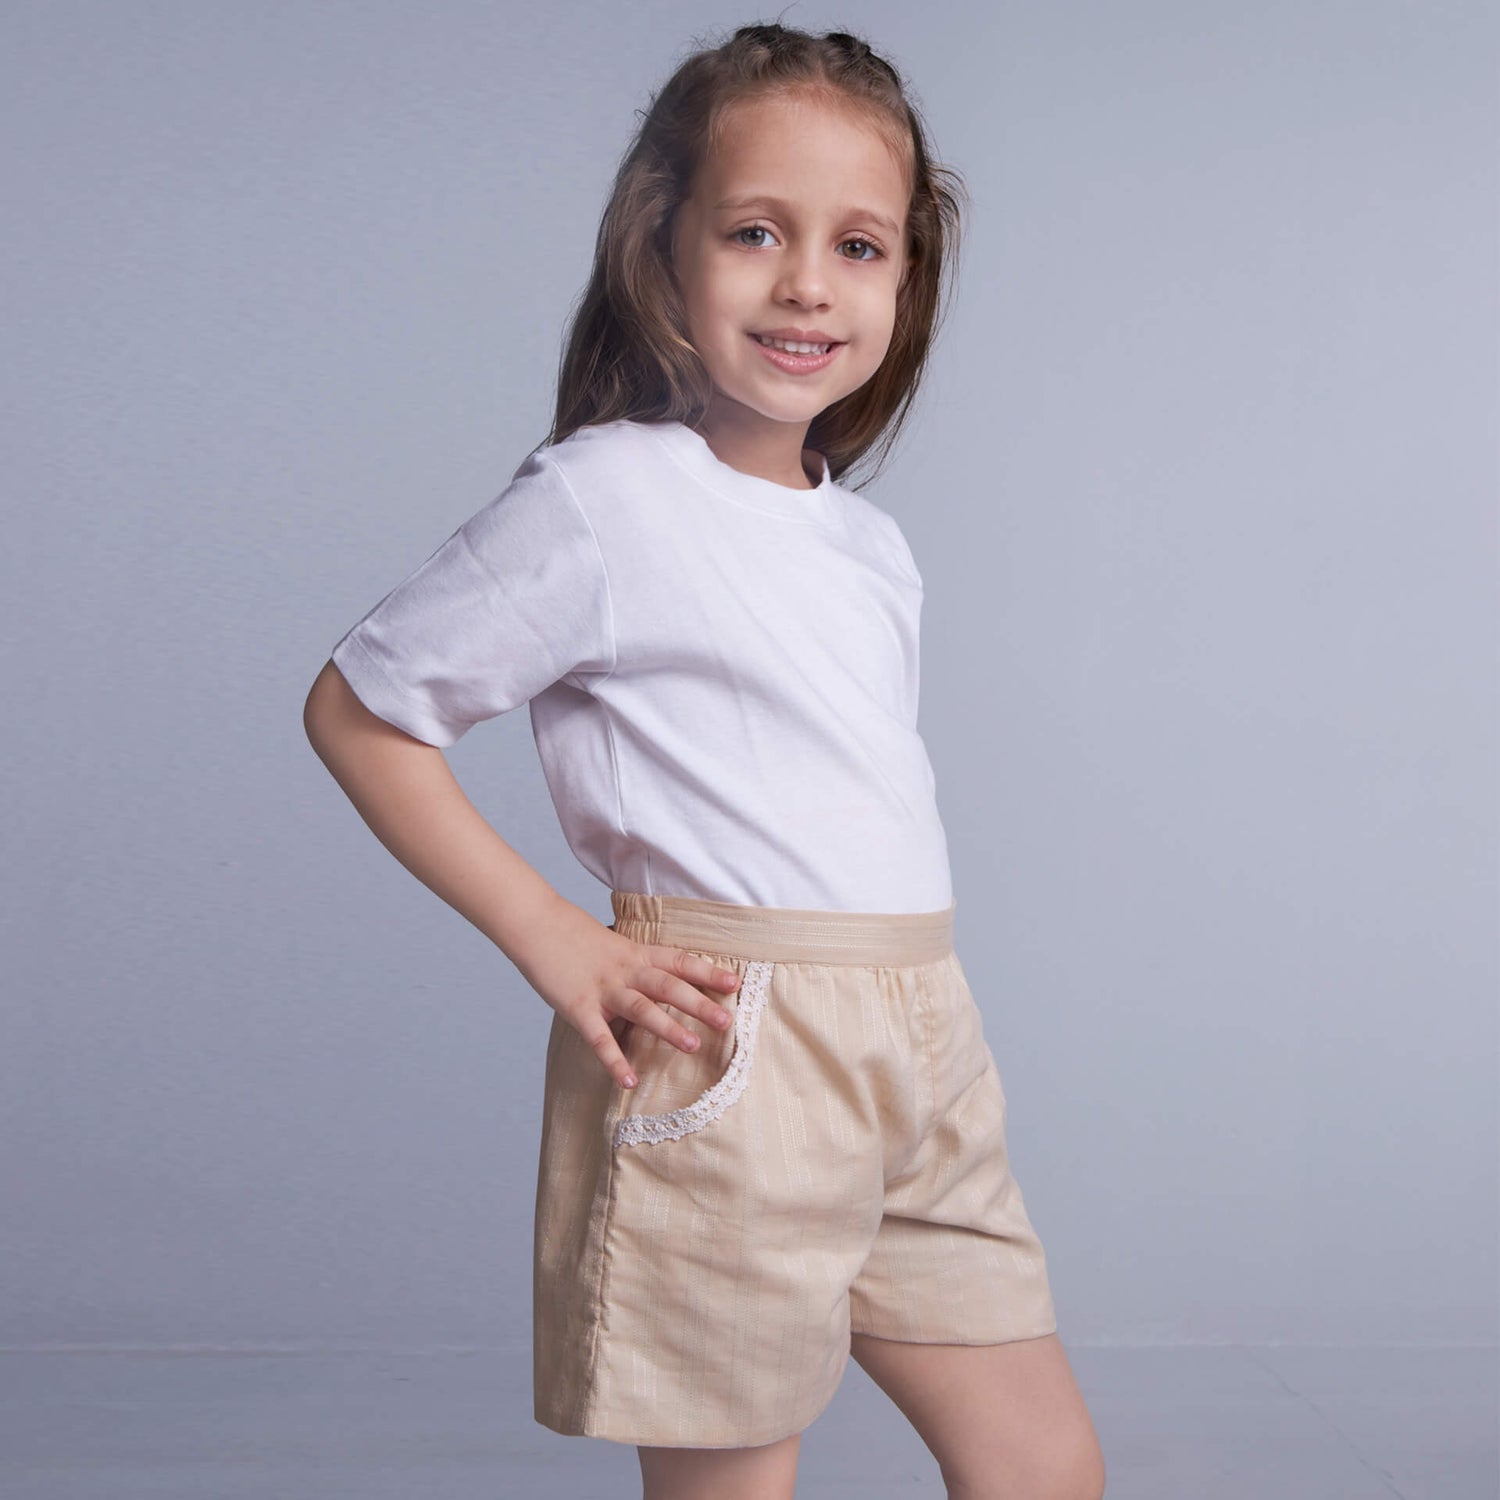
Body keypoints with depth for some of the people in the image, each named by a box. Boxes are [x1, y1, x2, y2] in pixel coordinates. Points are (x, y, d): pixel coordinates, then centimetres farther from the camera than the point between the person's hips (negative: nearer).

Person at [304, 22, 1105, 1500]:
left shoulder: (874, 549, 12)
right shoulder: (601, 501, -9)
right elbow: (355, 710, -5)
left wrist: (917, 1013, 12)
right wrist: (548, 936, -11)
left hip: (920, 1051, 7)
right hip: (727, 1062, -7)